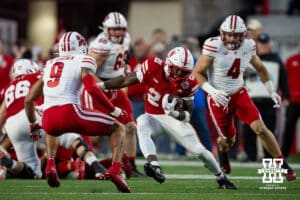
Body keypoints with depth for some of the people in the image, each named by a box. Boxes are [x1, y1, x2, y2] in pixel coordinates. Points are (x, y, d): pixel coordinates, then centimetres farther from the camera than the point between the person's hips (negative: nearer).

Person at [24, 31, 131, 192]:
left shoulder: (49, 65, 27)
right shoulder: (83, 61, 11)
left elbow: (29, 99, 29)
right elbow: (92, 89, -8)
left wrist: (33, 124, 44)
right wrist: (114, 110, 4)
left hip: (48, 119, 5)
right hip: (70, 113, -5)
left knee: (52, 130, 43)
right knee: (118, 129, 13)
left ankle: (50, 165, 17)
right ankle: (115, 170, -9)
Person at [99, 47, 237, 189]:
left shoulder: (188, 83, -15)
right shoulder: (153, 68, -18)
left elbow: (188, 114, -12)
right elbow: (126, 81, -11)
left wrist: (178, 114, -35)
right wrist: (99, 86, -14)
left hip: (174, 119, 1)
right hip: (152, 117, -1)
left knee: (199, 150, -2)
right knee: (142, 124, -37)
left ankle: (221, 178, 25)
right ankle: (153, 165, -53)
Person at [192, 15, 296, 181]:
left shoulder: (248, 47, -8)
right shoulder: (214, 47, -22)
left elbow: (260, 68, 13)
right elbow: (197, 73, -16)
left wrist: (272, 92, 13)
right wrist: (212, 91, -29)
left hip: (239, 94, 3)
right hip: (219, 98, -3)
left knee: (261, 129, -11)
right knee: (227, 139, 8)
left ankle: (284, 167, -5)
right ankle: (223, 159, 46)